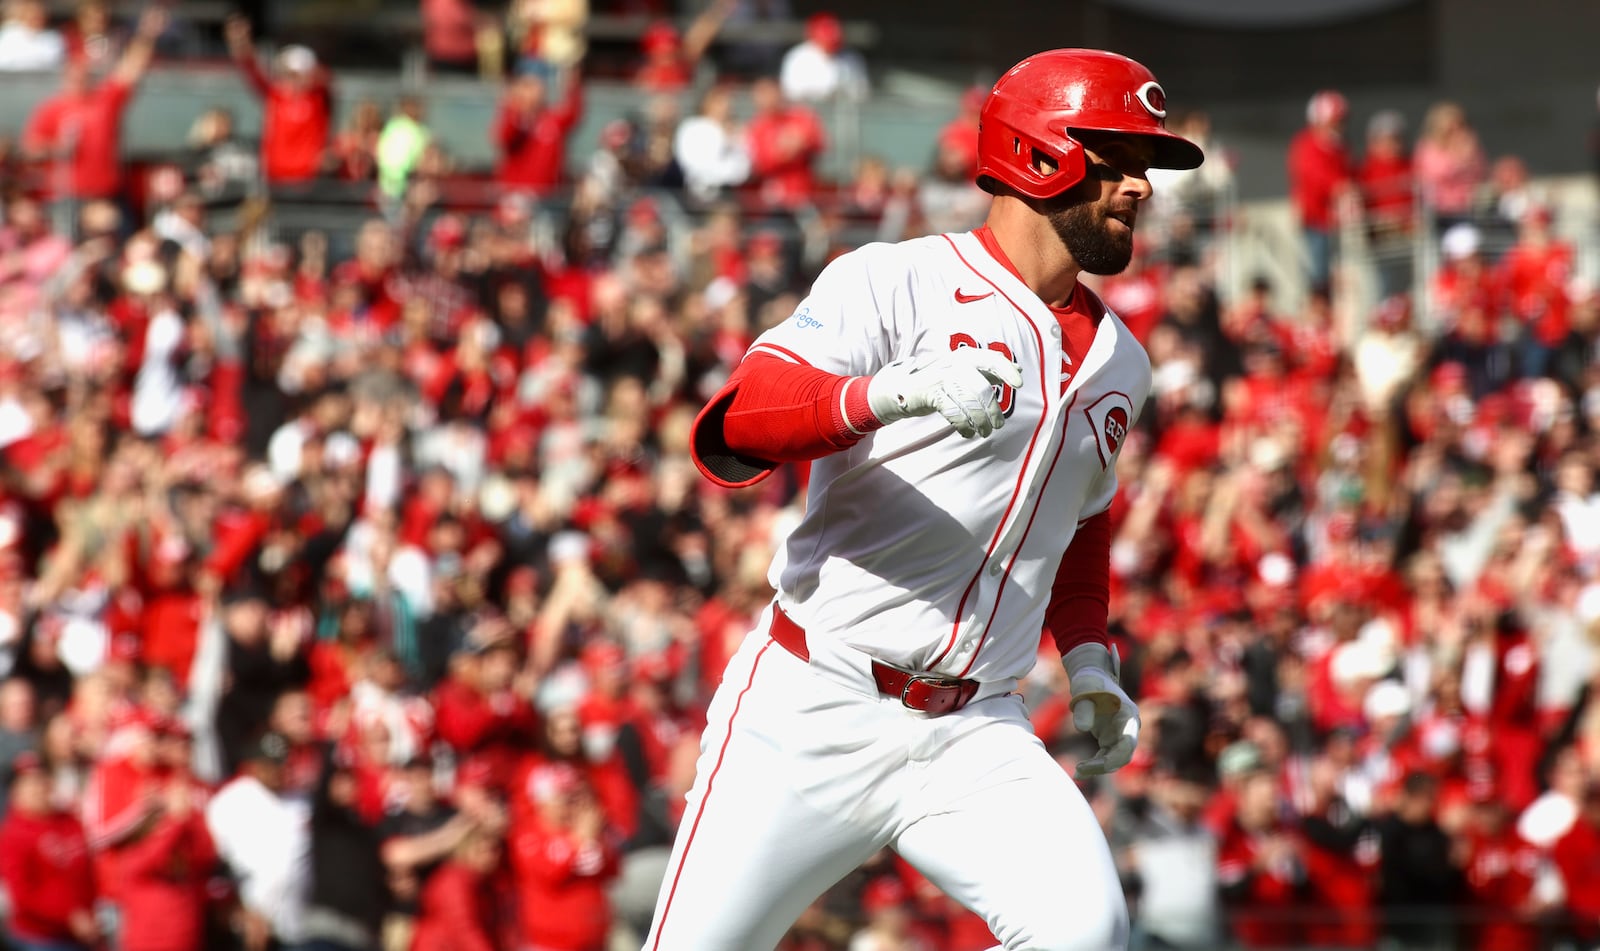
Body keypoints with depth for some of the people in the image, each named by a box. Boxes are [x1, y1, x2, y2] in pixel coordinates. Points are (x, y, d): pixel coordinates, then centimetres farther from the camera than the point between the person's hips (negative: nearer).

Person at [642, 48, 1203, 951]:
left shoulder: (1120, 362, 16)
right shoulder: (894, 284, -5)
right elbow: (728, 430, -20)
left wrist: (1089, 658, 18)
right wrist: (892, 393, -36)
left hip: (976, 740, 4)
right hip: (815, 715, -4)